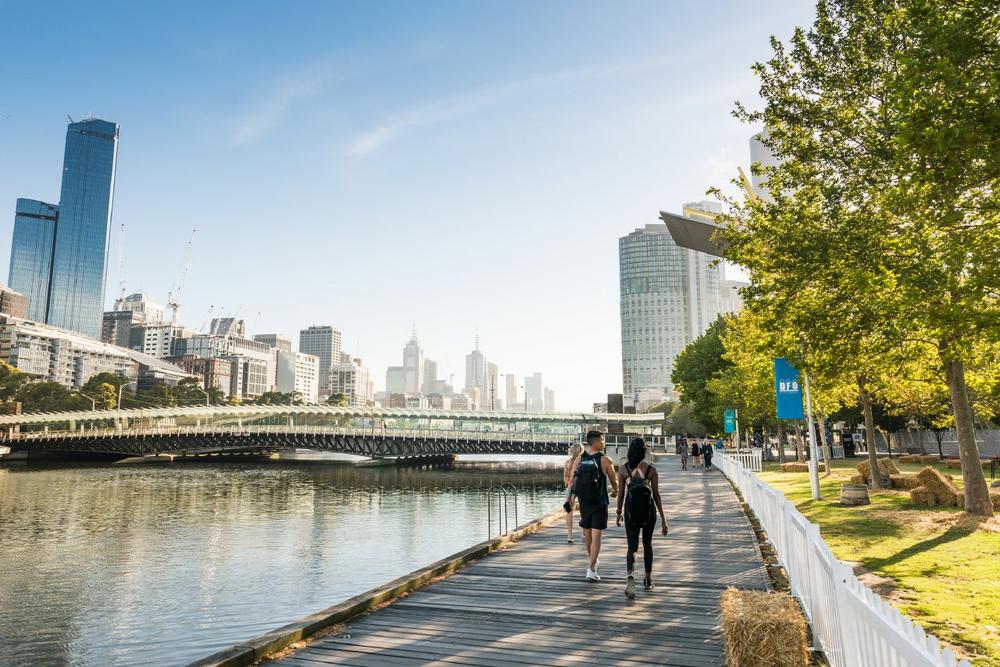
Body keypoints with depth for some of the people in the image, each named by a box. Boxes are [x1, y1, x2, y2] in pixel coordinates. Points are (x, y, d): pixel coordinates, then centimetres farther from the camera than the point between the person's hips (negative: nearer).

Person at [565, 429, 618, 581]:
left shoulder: (579, 459, 0)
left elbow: (572, 480, 0)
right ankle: (591, 569, -9)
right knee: (596, 536, -3)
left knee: (587, 533, 19)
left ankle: (593, 561, 38)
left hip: (583, 502, 5)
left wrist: (569, 498, 5)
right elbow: (614, 481, -1)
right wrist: (615, 492, 19)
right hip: (599, 503, -5)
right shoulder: (605, 460, -11)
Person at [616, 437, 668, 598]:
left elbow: (621, 493, -1)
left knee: (632, 547, 1)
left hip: (631, 511, 0)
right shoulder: (651, 470, -6)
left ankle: (630, 575, -25)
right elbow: (657, 495, -4)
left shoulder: (623, 469, -4)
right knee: (647, 544, 20)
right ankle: (648, 579, 29)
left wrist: (619, 513, 12)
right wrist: (663, 518, 1)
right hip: (648, 511, 1)